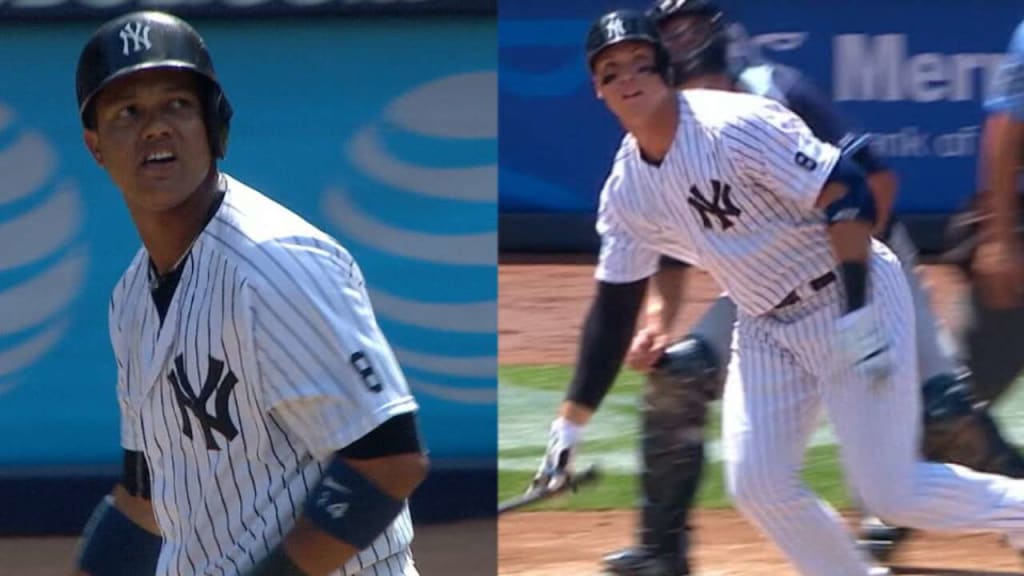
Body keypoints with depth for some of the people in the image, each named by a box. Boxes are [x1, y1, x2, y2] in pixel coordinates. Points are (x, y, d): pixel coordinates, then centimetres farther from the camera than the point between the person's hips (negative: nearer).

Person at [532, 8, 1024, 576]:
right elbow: (613, 307, 8)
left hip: (854, 300, -7)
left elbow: (846, 194, -24)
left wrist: (858, 312, -31)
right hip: (766, 329, 7)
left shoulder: (734, 125, -21)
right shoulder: (626, 189, 1)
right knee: (756, 484, -5)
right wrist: (569, 424, 5)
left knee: (891, 493, -9)